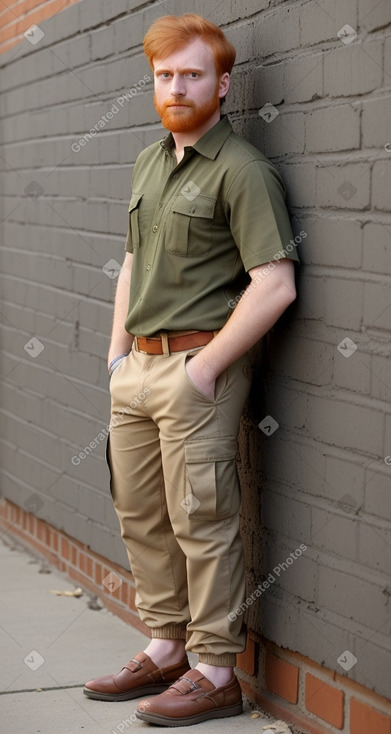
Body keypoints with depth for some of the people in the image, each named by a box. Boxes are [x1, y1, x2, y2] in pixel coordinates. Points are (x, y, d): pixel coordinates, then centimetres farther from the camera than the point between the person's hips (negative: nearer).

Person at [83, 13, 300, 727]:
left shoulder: (242, 170, -12)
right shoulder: (147, 163, 15)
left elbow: (274, 286, -19)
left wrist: (206, 366, -17)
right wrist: (118, 348, 15)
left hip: (196, 367, -8)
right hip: (136, 368, 9)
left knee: (201, 522, -2)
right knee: (139, 515, 14)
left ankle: (215, 673, 10)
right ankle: (166, 648, 28)